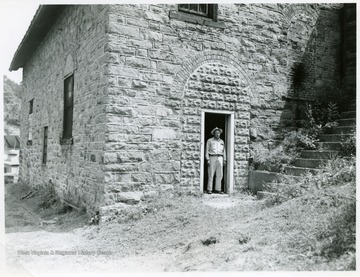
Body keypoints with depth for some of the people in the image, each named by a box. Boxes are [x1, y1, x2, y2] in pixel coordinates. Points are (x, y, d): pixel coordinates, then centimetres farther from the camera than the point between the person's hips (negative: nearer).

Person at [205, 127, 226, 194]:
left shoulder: (222, 141, 15)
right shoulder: (210, 141, 3)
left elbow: (224, 151, 17)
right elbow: (207, 150, 0)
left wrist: (224, 160, 9)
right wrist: (207, 160, -9)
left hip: (220, 158, 4)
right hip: (212, 158, -4)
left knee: (219, 175, -1)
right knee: (211, 174, -6)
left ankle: (217, 189, 3)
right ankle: (209, 189, -3)